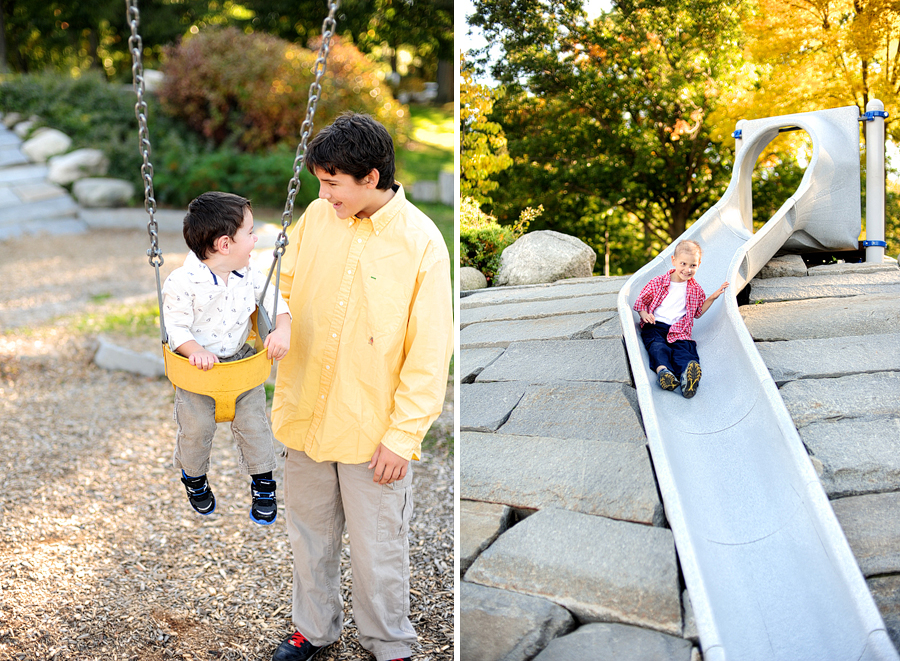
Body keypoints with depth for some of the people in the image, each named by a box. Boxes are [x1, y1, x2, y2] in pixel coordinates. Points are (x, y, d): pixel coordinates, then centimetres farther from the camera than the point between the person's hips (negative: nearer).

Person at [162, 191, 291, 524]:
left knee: (252, 422, 0)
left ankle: (263, 483, 20)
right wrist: (194, 350, -34)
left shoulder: (248, 274, -6)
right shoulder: (183, 282, -22)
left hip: (241, 360, 4)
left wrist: (283, 328, -15)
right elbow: (174, 326, -17)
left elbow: (273, 299, 3)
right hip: (197, 365, -4)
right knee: (196, 427, -1)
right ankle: (194, 476, 30)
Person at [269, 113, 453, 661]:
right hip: (306, 415, 4)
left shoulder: (422, 242, -16)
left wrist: (403, 436, -14)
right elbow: (287, 287, 14)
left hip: (373, 429, -4)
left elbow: (429, 353, -13)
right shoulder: (317, 216, -2)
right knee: (310, 534, 20)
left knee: (378, 550, 10)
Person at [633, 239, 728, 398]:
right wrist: (644, 314, -8)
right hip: (655, 326, 0)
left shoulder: (696, 290, 14)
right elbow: (641, 300, 13)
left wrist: (712, 298, 16)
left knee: (682, 349, -31)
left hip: (679, 331, 0)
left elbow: (697, 312, 28)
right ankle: (663, 370, -61)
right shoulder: (658, 282, 6)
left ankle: (687, 375, -62)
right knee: (658, 347, -32)